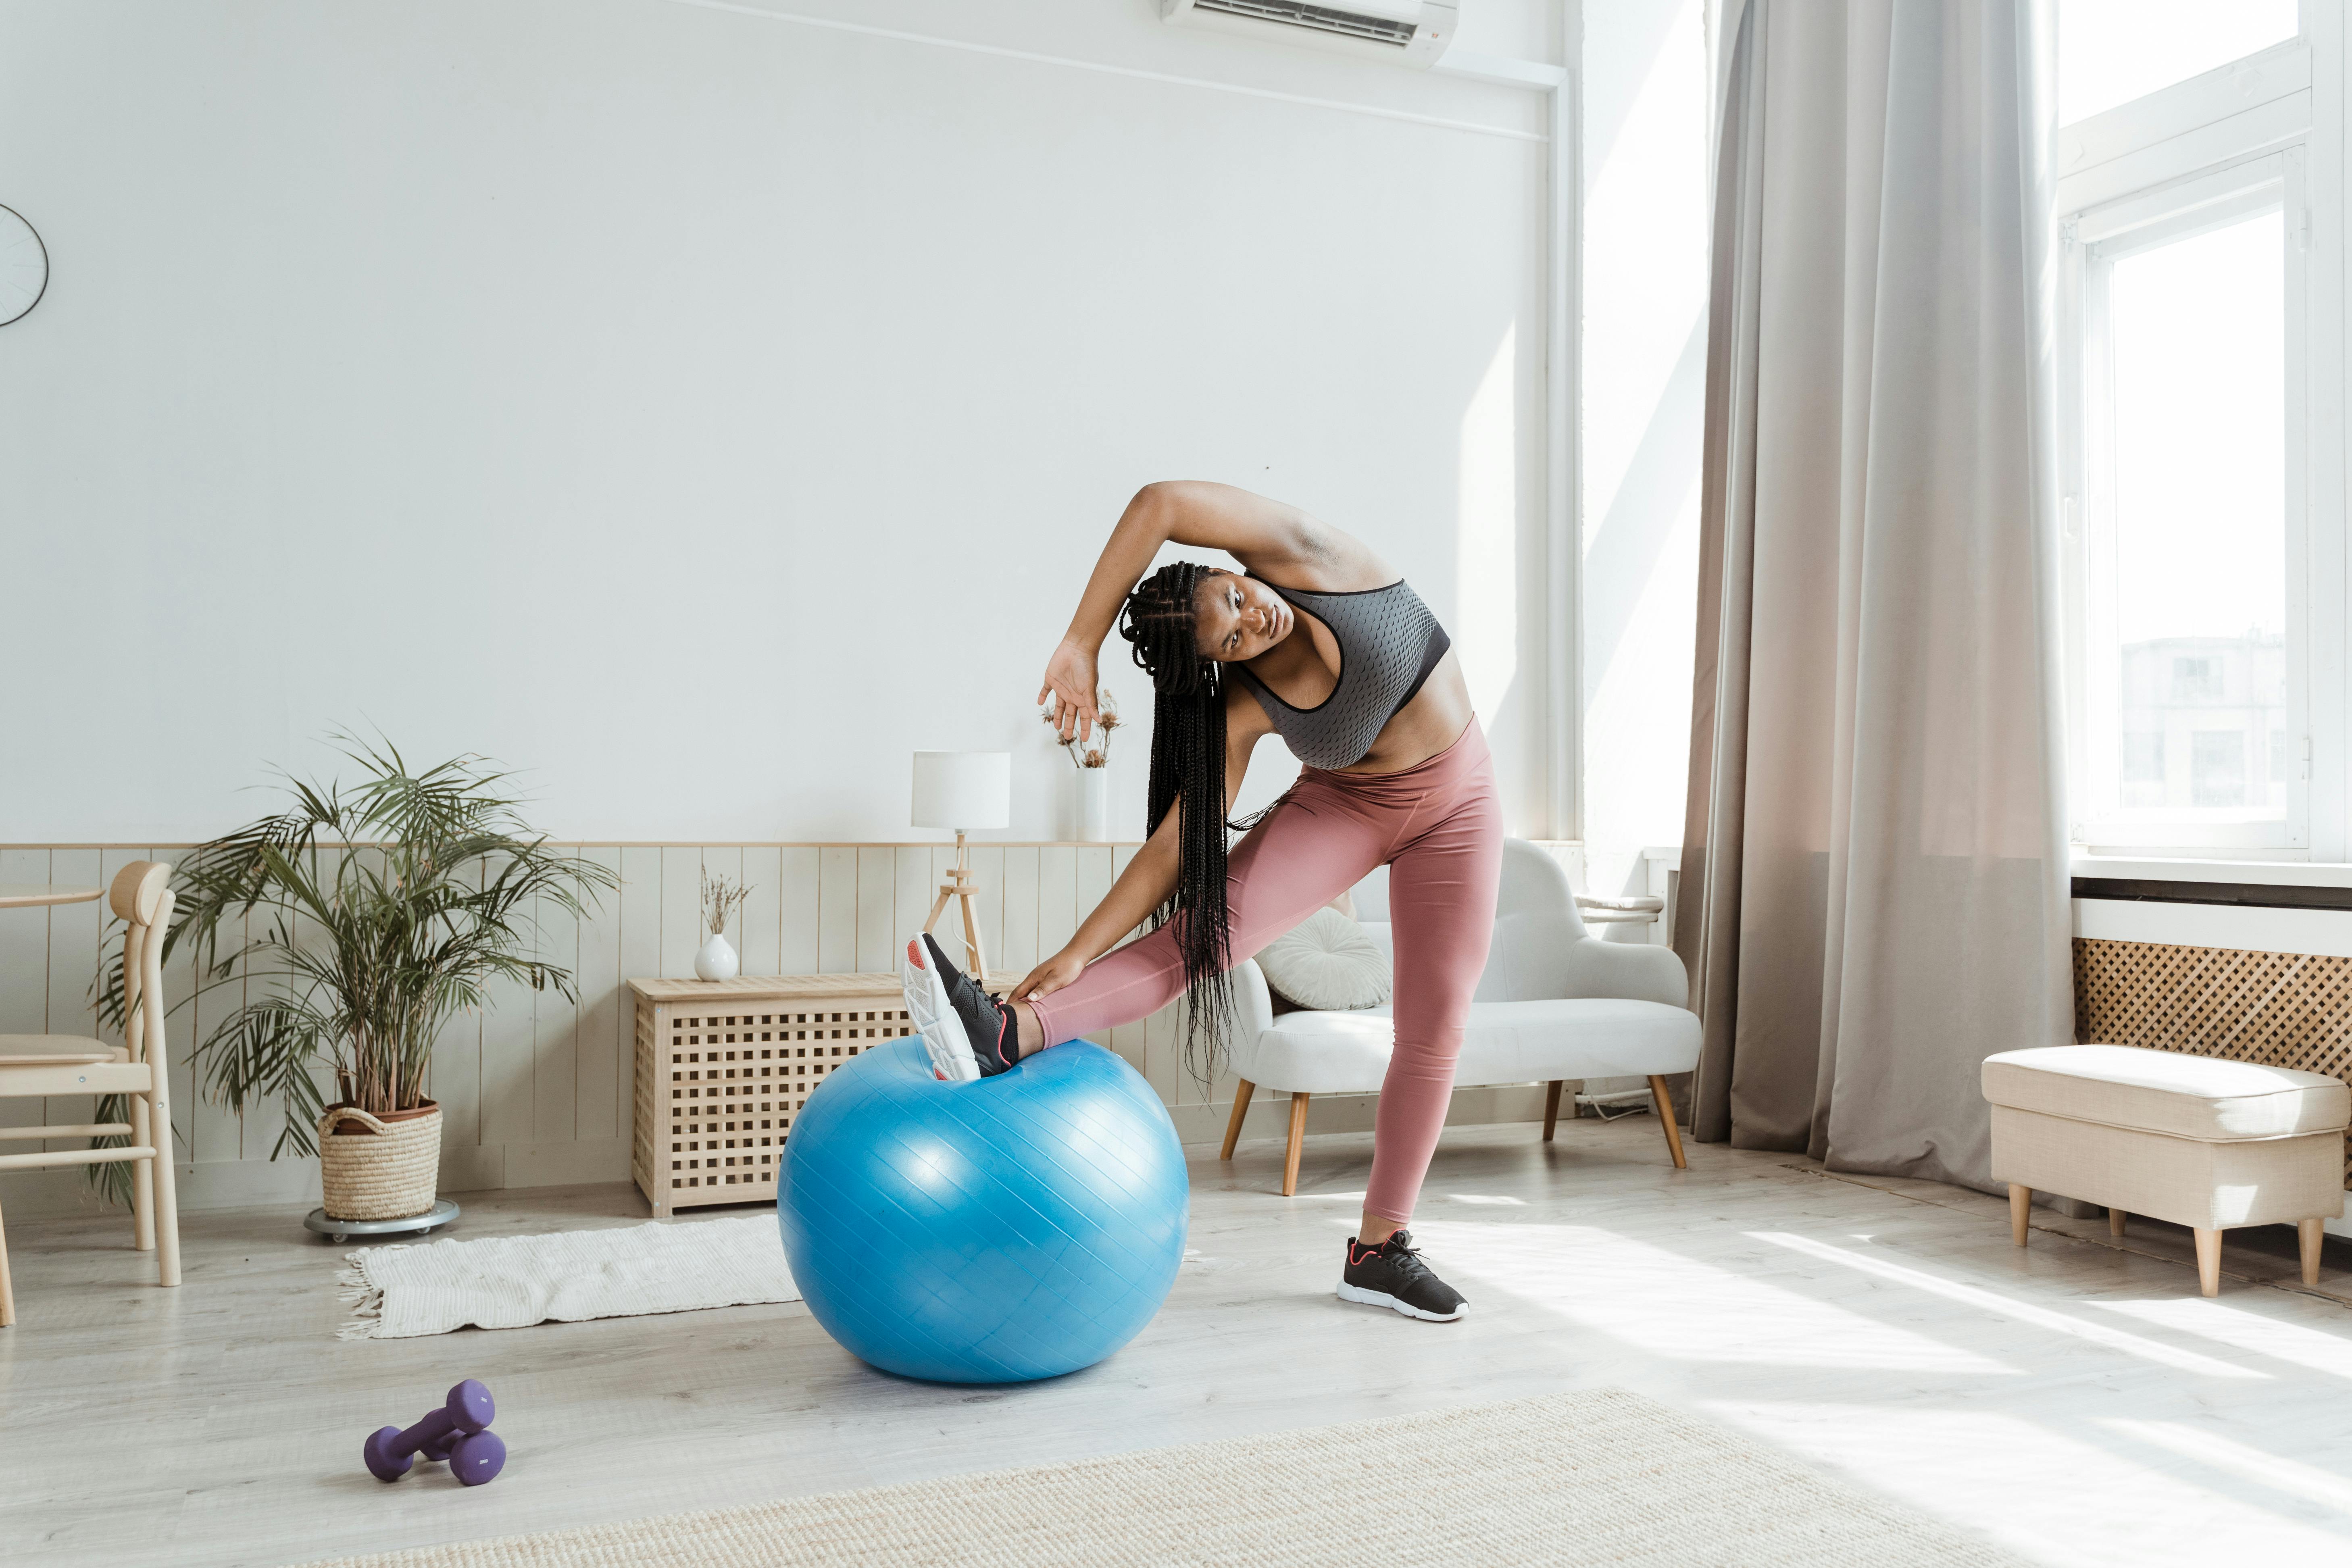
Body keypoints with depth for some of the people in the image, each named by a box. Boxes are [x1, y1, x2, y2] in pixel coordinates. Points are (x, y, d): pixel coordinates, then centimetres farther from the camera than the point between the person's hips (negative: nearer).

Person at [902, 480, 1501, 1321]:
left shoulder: (1303, 555, -25)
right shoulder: (1244, 708, -20)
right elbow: (1175, 845, -22)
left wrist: (1081, 639, -37)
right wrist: (1079, 952, -27)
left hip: (1453, 804, 0)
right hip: (1342, 804, 0)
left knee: (1433, 1030, -1)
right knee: (1213, 921, -25)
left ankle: (1381, 1249, 11)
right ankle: (1007, 1033, -37)